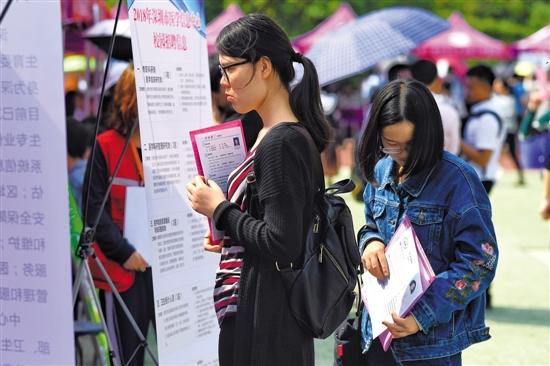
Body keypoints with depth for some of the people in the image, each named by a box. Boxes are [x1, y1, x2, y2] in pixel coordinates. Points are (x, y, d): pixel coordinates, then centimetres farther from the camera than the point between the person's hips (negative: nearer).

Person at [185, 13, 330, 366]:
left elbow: (282, 245, -22)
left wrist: (220, 210, -10)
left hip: (265, 319, -9)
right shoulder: (294, 135, 11)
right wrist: (228, 233, 8)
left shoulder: (280, 143, -18)